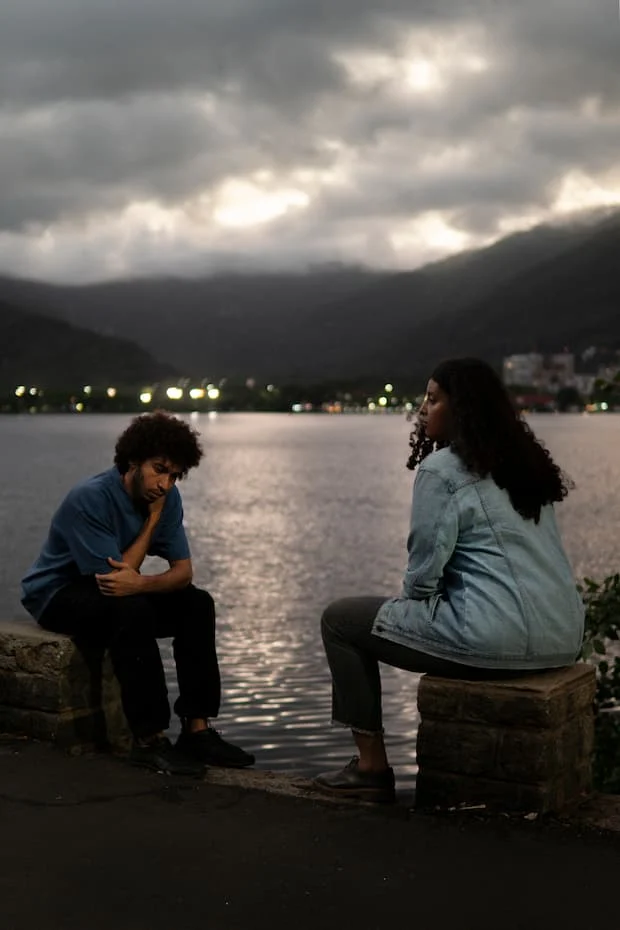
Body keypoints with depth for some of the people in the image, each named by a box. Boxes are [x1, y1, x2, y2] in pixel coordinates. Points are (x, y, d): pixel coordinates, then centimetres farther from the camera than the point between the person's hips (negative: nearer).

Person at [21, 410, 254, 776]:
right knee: (132, 610, -35)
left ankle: (197, 728, -11)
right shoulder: (91, 498, -28)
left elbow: (183, 571, -10)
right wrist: (153, 520, -24)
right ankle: (150, 740, -30)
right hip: (57, 594, -7)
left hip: (116, 594, 7)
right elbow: (111, 578, -28)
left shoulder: (167, 497, -7)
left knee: (198, 604, -12)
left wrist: (140, 584, -33)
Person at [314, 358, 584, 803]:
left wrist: (411, 600, 13)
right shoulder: (525, 460, 16)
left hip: (497, 640, -9)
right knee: (446, 612, 39)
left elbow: (425, 570, -9)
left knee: (341, 620, 7)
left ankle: (372, 767, 10)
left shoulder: (442, 467, -8)